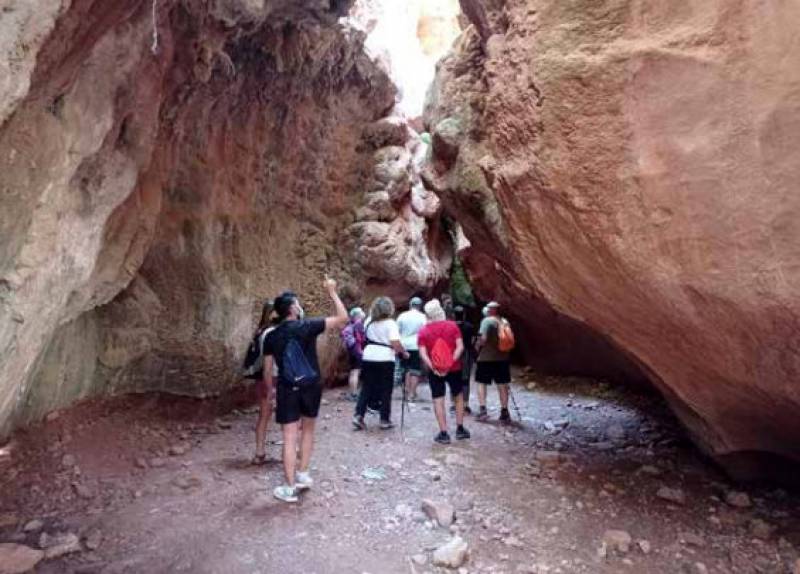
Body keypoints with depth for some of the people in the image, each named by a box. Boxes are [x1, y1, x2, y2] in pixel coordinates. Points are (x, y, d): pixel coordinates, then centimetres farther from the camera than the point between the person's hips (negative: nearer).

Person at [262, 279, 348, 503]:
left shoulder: (271, 336, 1)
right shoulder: (307, 326, -9)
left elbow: (268, 369, 6)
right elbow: (343, 318, -9)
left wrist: (271, 390, 21)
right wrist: (332, 292, -1)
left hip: (287, 389, 1)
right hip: (311, 387, -1)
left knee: (289, 438, 4)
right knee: (308, 430, 22)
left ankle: (290, 488, 10)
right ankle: (302, 474, 27)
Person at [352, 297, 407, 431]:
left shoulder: (368, 321, 6)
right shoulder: (390, 323, -11)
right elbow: (396, 344, -16)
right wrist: (404, 353, -2)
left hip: (368, 358, 5)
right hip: (385, 360, -4)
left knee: (366, 388, 13)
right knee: (385, 390, 7)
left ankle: (358, 415, 7)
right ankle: (385, 420, 12)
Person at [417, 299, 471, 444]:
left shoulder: (423, 331, -2)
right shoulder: (452, 325, -2)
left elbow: (423, 353, -12)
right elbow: (460, 347, -12)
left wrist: (433, 367, -17)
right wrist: (451, 361, -17)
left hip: (435, 370, -1)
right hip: (454, 368, 1)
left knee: (438, 400, 4)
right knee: (458, 397, 17)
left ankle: (444, 434, 4)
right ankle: (460, 429, 22)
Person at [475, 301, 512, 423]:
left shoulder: (487, 321, -11)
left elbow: (483, 338, -20)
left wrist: (478, 347, -3)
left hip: (487, 358, -5)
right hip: (502, 357, 5)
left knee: (481, 383, 8)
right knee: (502, 385, 10)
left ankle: (483, 410, 1)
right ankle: (504, 413, 14)